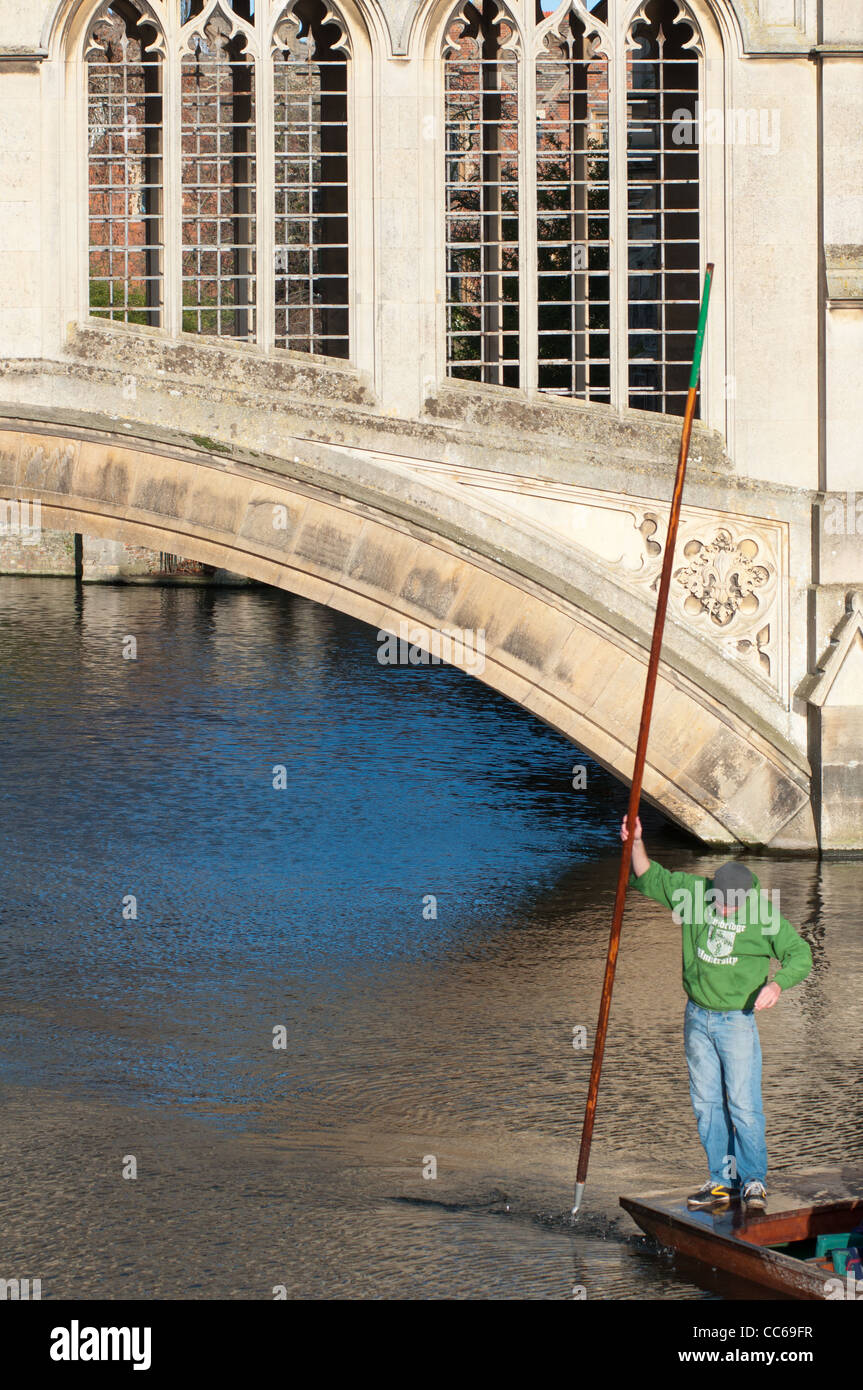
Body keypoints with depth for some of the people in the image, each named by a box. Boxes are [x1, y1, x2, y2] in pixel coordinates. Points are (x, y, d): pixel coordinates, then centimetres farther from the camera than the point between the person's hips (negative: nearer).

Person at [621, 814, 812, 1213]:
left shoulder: (763, 912, -12)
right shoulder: (692, 891, -3)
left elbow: (799, 955, -9)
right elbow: (648, 878, 7)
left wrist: (778, 984, -27)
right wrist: (636, 843, -9)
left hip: (738, 1019, -4)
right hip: (697, 1017, 4)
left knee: (743, 1102, -9)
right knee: (707, 1103, 6)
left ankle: (754, 1181, 1)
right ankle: (723, 1180, 13)